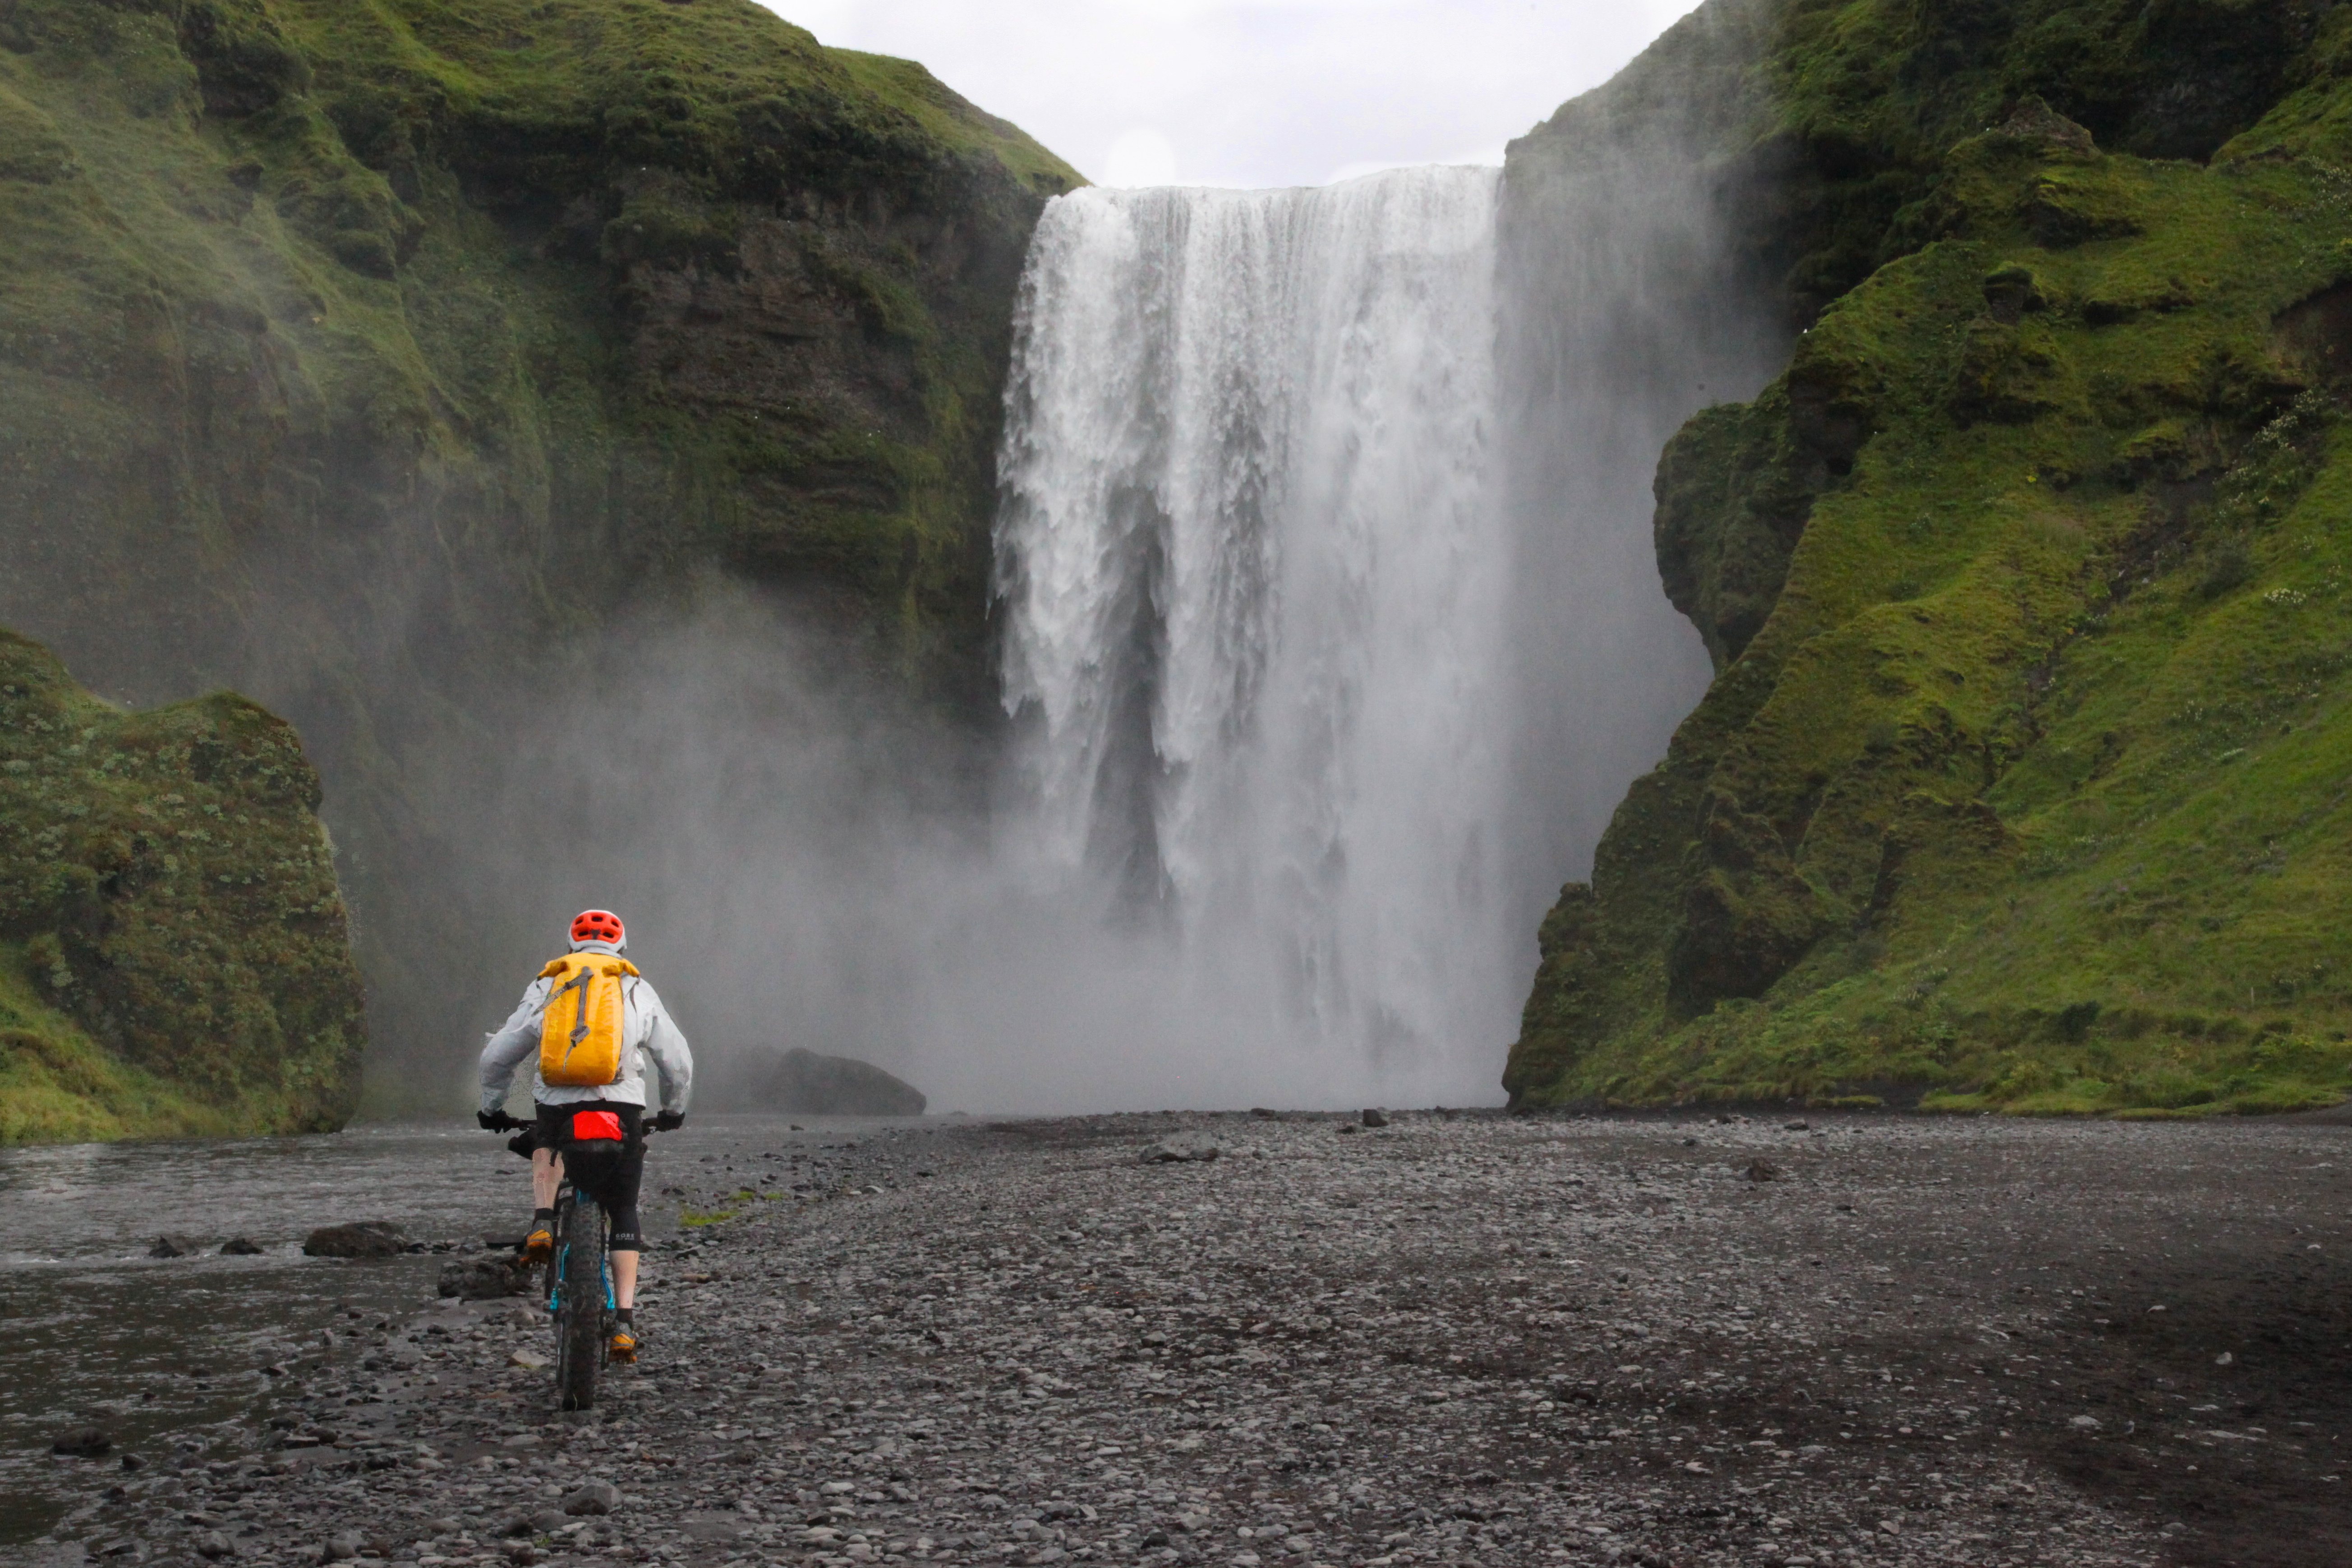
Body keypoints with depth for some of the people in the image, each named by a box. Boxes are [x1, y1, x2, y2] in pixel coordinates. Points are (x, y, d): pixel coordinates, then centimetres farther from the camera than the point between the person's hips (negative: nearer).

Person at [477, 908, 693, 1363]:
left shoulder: (546, 988, 16)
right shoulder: (638, 990, 15)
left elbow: (497, 1056, 18)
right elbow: (679, 1061, 19)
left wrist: (493, 1109, 34)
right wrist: (674, 1110, 36)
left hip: (557, 1106, 1)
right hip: (622, 1110, -1)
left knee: (545, 1146, 36)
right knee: (624, 1214, 12)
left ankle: (542, 1224, 12)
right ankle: (625, 1321, 3)